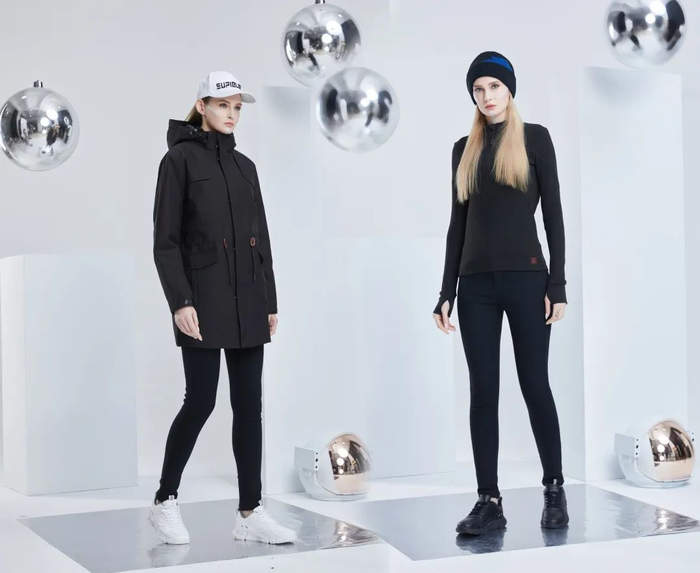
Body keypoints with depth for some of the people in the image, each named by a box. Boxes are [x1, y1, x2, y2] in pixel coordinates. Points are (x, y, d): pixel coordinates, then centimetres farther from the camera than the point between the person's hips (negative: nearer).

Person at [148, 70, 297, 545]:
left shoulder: (244, 166, 15)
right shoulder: (180, 159, -1)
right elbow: (166, 239, -7)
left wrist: (270, 300, 11)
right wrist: (180, 301, -15)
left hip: (248, 303, 6)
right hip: (204, 301, -6)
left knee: (249, 403, 3)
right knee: (201, 401, -5)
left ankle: (251, 512, 8)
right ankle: (165, 502, 14)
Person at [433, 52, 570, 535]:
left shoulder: (535, 138, 2)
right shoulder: (464, 148, 12)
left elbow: (553, 212, -2)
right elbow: (458, 222, 11)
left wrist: (558, 283, -8)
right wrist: (447, 291, 6)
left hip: (525, 277, -3)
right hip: (477, 282, 3)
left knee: (535, 384, 2)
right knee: (482, 391, 2)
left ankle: (555, 490, 17)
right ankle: (489, 500, 8)